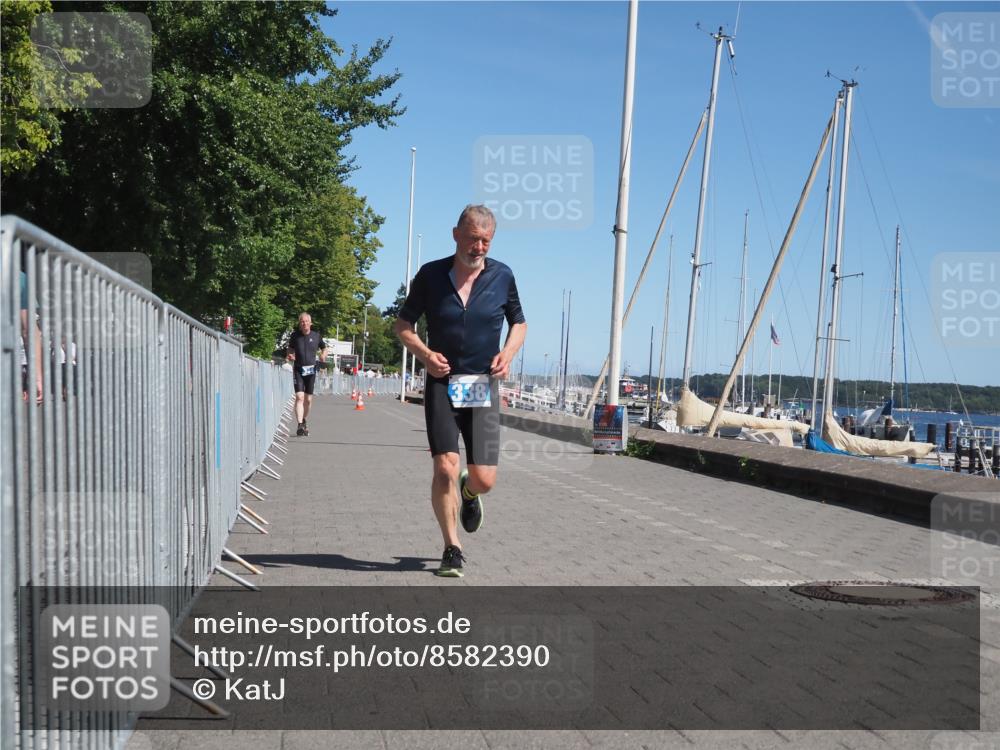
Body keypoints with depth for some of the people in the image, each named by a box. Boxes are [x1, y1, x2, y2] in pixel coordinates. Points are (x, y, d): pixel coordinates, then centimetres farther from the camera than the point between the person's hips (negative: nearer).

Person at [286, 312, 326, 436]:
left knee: (308, 399, 9)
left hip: (311, 370, 2)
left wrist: (323, 355, -5)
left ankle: (304, 421, 31)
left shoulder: (316, 336, 1)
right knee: (299, 397, -14)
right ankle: (300, 425, -18)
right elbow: (290, 349, 14)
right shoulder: (295, 335, 1)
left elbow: (324, 348, 16)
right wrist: (290, 356, -7)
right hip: (298, 370, -1)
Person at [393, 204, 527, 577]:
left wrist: (508, 353, -4)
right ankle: (452, 549, 6)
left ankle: (468, 493, 37)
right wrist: (425, 354, -11)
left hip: (484, 386, 1)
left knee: (484, 480, -2)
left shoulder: (502, 276, 3)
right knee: (445, 469, -12)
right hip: (442, 383, -1)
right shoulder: (431, 274, 0)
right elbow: (403, 325, 8)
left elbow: (519, 323, 16)